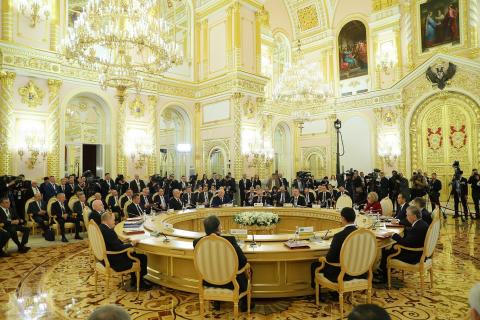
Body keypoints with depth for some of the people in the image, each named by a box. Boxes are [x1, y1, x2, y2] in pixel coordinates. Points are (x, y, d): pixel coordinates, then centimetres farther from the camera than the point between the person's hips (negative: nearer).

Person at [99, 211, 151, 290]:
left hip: (106, 258, 11)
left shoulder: (100, 228, 2)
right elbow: (118, 247, -30)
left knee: (133, 253, 26)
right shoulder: (109, 232, -29)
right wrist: (131, 244, -16)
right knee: (142, 258, -2)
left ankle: (134, 280, 33)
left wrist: (123, 241, 3)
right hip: (114, 262, -11)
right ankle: (140, 282, 19)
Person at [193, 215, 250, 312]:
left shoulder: (197, 242, -15)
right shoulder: (230, 240, -25)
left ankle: (217, 302, 44)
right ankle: (244, 304, 37)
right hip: (230, 282, -3)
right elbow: (243, 261, -16)